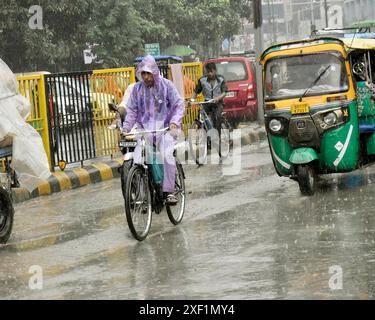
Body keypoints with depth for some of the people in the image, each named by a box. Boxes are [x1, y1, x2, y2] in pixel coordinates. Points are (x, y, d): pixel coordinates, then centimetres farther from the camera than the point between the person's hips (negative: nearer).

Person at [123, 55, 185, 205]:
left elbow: (179, 105, -1)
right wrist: (126, 127, 0)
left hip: (164, 128, -2)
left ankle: (169, 191, -14)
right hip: (144, 129, 2)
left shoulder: (166, 85, 1)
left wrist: (174, 122, -16)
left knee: (167, 155, -26)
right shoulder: (137, 88, 8)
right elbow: (132, 110, 13)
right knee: (137, 158, -19)